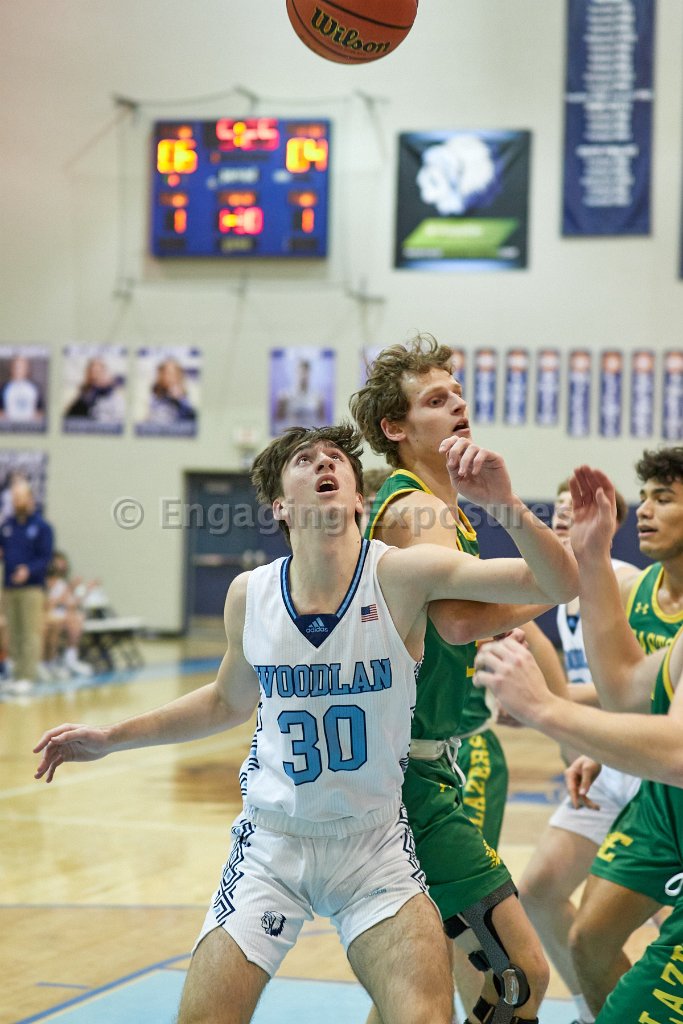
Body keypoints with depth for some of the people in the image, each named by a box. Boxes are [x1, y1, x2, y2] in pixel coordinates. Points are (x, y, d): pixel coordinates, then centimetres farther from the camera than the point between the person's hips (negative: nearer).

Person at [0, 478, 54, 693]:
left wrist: (28, 570, -22)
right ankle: (17, 674, 10)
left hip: (31, 588, -5)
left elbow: (45, 558, -6)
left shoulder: (41, 526, -1)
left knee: (30, 633, -6)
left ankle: (28, 677, -6)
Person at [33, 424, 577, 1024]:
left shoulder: (400, 575, -15)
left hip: (375, 846, -2)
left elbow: (559, 585, -23)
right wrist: (111, 740, 13)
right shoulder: (251, 595, -6)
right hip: (270, 842, 2)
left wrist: (504, 500, -40)